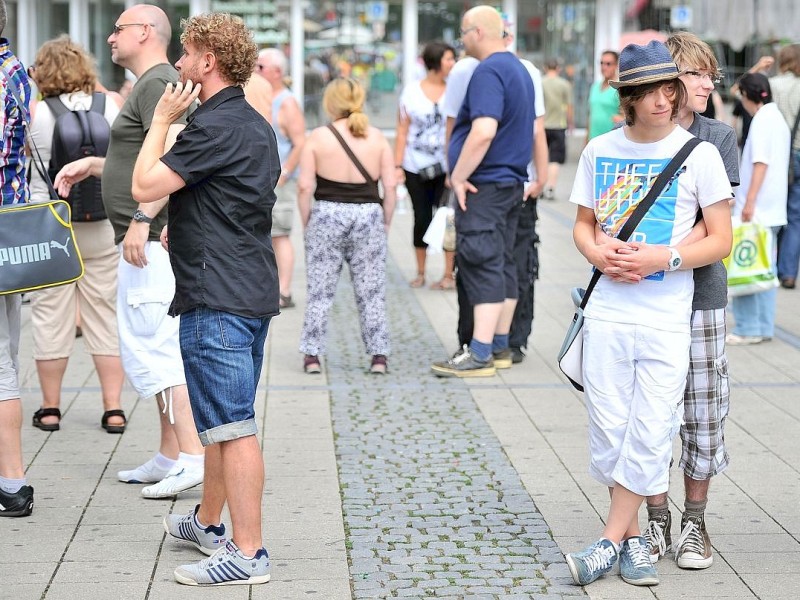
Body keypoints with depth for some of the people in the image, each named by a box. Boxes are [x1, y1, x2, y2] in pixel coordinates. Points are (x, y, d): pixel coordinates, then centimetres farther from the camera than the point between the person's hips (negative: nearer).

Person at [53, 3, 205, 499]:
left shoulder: (158, 83, -12)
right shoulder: (152, 85, 21)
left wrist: (140, 219, -28)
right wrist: (92, 165, 21)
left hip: (152, 240, -11)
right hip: (151, 241, 11)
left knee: (151, 348, -12)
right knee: (157, 348, 13)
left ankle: (193, 456, -13)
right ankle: (169, 458, 18)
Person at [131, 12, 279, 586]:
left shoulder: (215, 126, -17)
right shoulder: (256, 125, 16)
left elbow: (145, 185, -18)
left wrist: (161, 120, -6)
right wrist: (189, 230, 26)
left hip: (217, 298, -10)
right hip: (254, 290, 10)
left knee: (232, 427, -8)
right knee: (225, 419, 21)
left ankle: (248, 552, -5)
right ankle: (209, 522, 35)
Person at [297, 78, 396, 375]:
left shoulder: (318, 137, -3)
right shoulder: (377, 138, 3)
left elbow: (304, 186, -6)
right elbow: (390, 186, 0)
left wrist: (306, 222, 4)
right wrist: (386, 222, 10)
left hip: (326, 216, -1)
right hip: (368, 216, 2)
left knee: (320, 290, 6)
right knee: (371, 291, 7)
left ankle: (312, 354, 7)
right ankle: (379, 355, 7)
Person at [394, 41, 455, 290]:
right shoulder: (412, 91, 2)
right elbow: (402, 131, 4)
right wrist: (398, 166, -2)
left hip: (446, 167, -1)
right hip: (416, 167, 1)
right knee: (422, 219, 8)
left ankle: (449, 274, 4)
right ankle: (420, 272, 21)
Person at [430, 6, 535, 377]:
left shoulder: (488, 71, -16)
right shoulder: (519, 70, 16)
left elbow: (483, 131, -27)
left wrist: (458, 176, -21)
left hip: (484, 184, -10)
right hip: (512, 182, 10)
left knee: (482, 265, -10)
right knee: (502, 263, 13)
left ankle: (479, 355, -12)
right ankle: (500, 346, 20)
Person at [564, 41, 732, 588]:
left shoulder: (698, 153, -4)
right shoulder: (601, 150, 5)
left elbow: (721, 241, -3)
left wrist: (664, 259, -17)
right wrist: (598, 253, -7)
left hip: (667, 319, -3)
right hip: (608, 312, 3)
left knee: (650, 435, -3)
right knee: (609, 430, 6)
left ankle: (611, 543, 7)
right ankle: (633, 537, 20)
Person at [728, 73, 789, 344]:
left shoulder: (762, 119, -11)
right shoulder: (778, 117, 16)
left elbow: (761, 162, -18)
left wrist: (749, 201, -20)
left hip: (757, 208, -9)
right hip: (773, 209, 9)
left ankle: (748, 329, -3)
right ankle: (764, 327, 14)